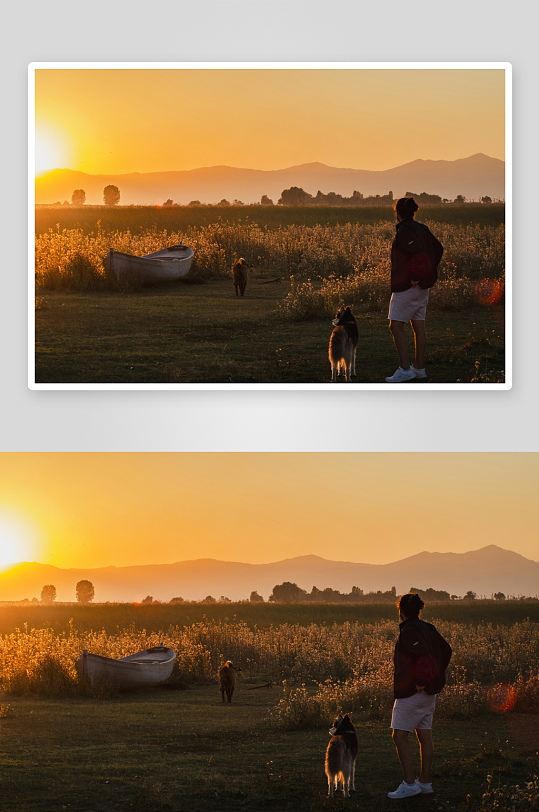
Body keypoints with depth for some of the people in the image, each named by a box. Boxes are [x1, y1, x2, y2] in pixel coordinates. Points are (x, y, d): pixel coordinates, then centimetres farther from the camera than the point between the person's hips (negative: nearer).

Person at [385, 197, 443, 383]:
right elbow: (438, 249, 20)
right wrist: (429, 271, 19)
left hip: (407, 284, -9)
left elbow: (418, 254, -29)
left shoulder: (404, 232, -17)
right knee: (418, 325, 12)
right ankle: (419, 368, 17)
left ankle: (404, 369, -11)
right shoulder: (422, 229, 10)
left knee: (396, 325, -5)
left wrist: (415, 277, -21)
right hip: (423, 285, 9)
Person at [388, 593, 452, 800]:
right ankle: (425, 782, 17)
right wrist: (436, 676, 18)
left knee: (399, 735, -5)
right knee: (424, 735, 12)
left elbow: (424, 657, -30)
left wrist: (421, 681, -21)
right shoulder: (428, 629, 10)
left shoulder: (409, 632, -18)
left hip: (413, 691, -9)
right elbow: (446, 651, 19)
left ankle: (409, 783, -9)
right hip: (429, 692, 9)